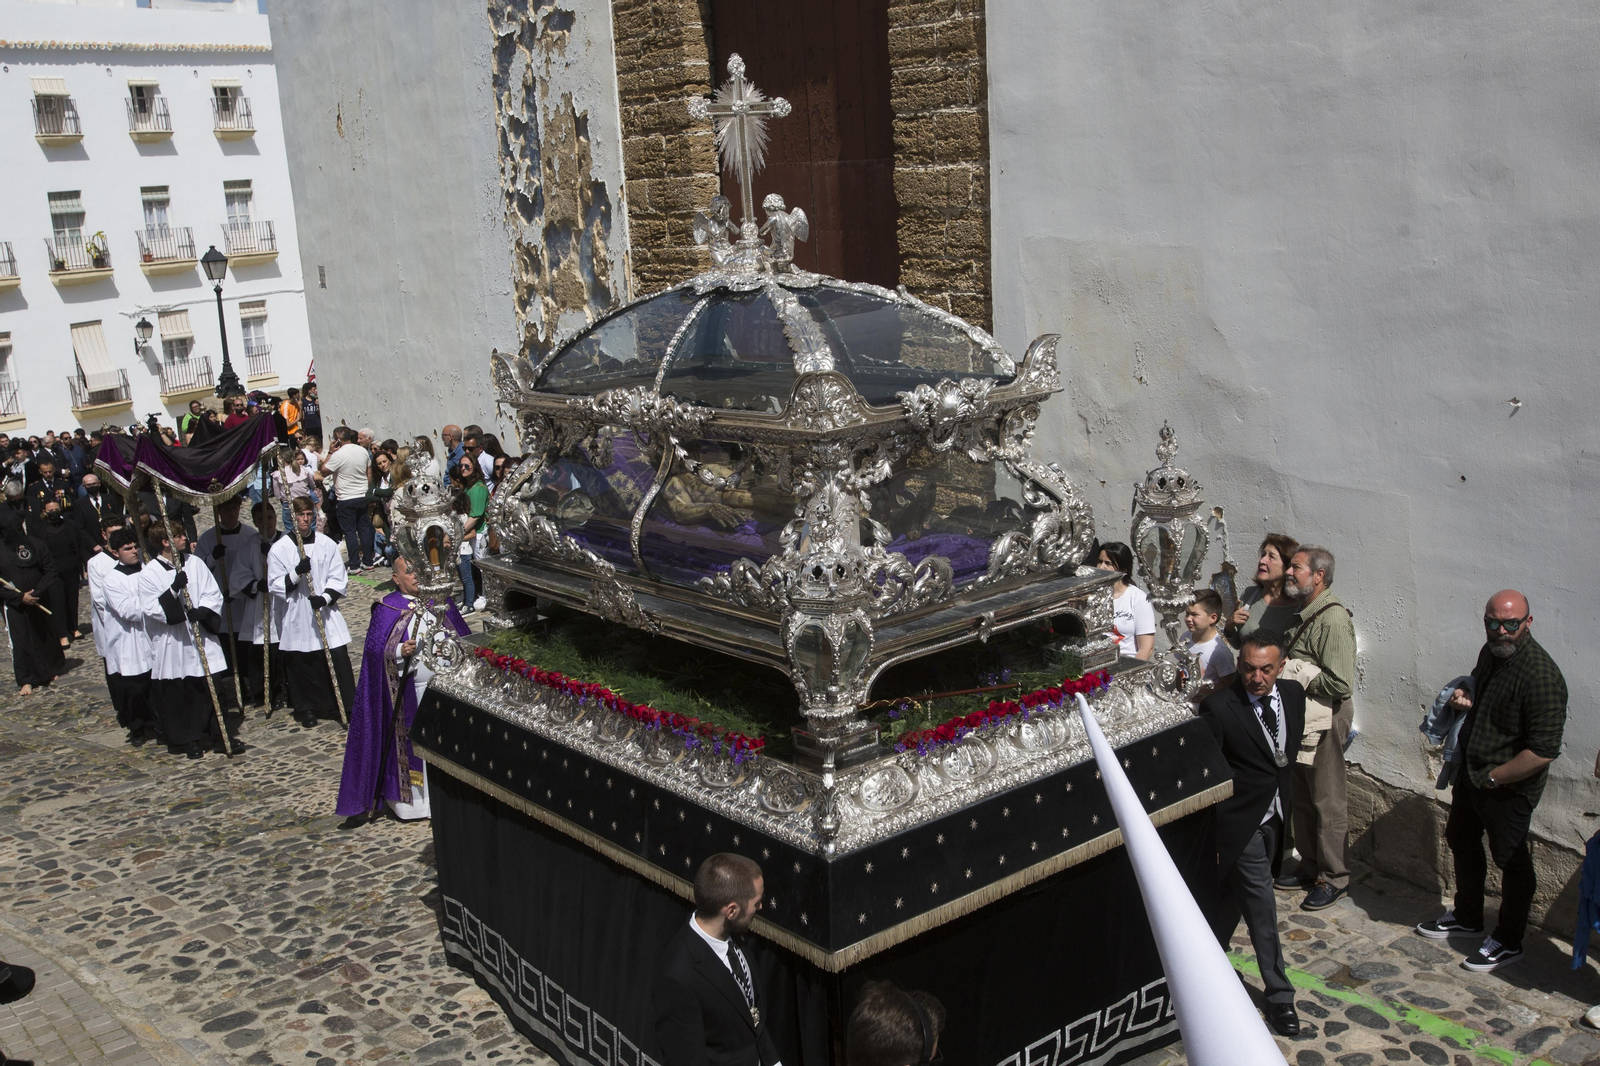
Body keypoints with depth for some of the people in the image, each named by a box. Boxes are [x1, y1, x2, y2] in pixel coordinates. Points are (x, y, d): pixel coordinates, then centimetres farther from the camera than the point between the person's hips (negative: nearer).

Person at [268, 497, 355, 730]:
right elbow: (275, 585, -3)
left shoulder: (327, 545, 1)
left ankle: (342, 706, 10)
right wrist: (297, 573, -19)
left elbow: (339, 578, 2)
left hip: (326, 614, 1)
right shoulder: (279, 549, -2)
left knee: (337, 661, -2)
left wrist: (325, 597, -14)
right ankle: (306, 710, 20)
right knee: (302, 666, 4)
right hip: (297, 618, -1)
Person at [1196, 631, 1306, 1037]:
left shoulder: (1293, 695, -2)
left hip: (1275, 818, 6)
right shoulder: (1218, 706, -21)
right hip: (1241, 825, -6)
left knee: (1233, 899, 20)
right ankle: (1279, 995, 16)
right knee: (1261, 910, -1)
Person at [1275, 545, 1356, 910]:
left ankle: (1334, 877, 12)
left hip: (1324, 719, -10)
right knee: (1302, 797, 17)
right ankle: (1310, 866, 29)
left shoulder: (1332, 619, -20)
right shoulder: (1302, 612, 11)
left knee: (1328, 801, 0)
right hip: (1300, 715, 10)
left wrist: (1296, 673, -17)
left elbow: (1341, 683, -25)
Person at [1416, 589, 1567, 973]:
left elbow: (1544, 750, -29)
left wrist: (1494, 777, -20)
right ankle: (1467, 917, 44)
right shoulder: (1490, 652, 0)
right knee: (1461, 841, 23)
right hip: (1471, 771, 9)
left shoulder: (1540, 674, -28)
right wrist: (1467, 701, 1)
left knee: (1511, 861, 7)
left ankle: (1508, 942, 25)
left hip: (1509, 787, -9)